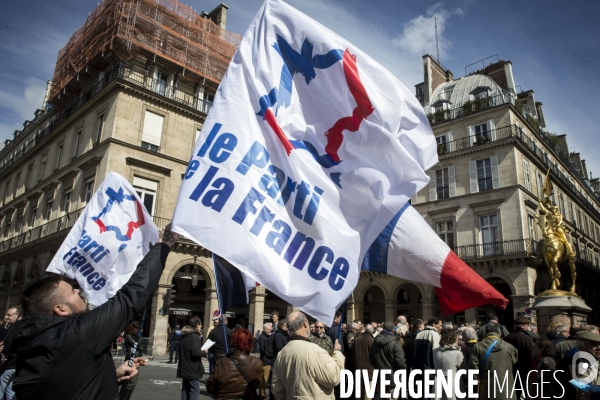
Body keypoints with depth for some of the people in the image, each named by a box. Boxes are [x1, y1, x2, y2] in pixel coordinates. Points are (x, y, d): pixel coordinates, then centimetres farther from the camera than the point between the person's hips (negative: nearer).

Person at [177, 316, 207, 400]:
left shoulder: (184, 336, 13)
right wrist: (204, 352, -7)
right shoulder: (195, 336, -15)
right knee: (195, 390, -7)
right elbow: (195, 352, -25)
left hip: (184, 368, 9)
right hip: (192, 369, -9)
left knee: (185, 389, 14)